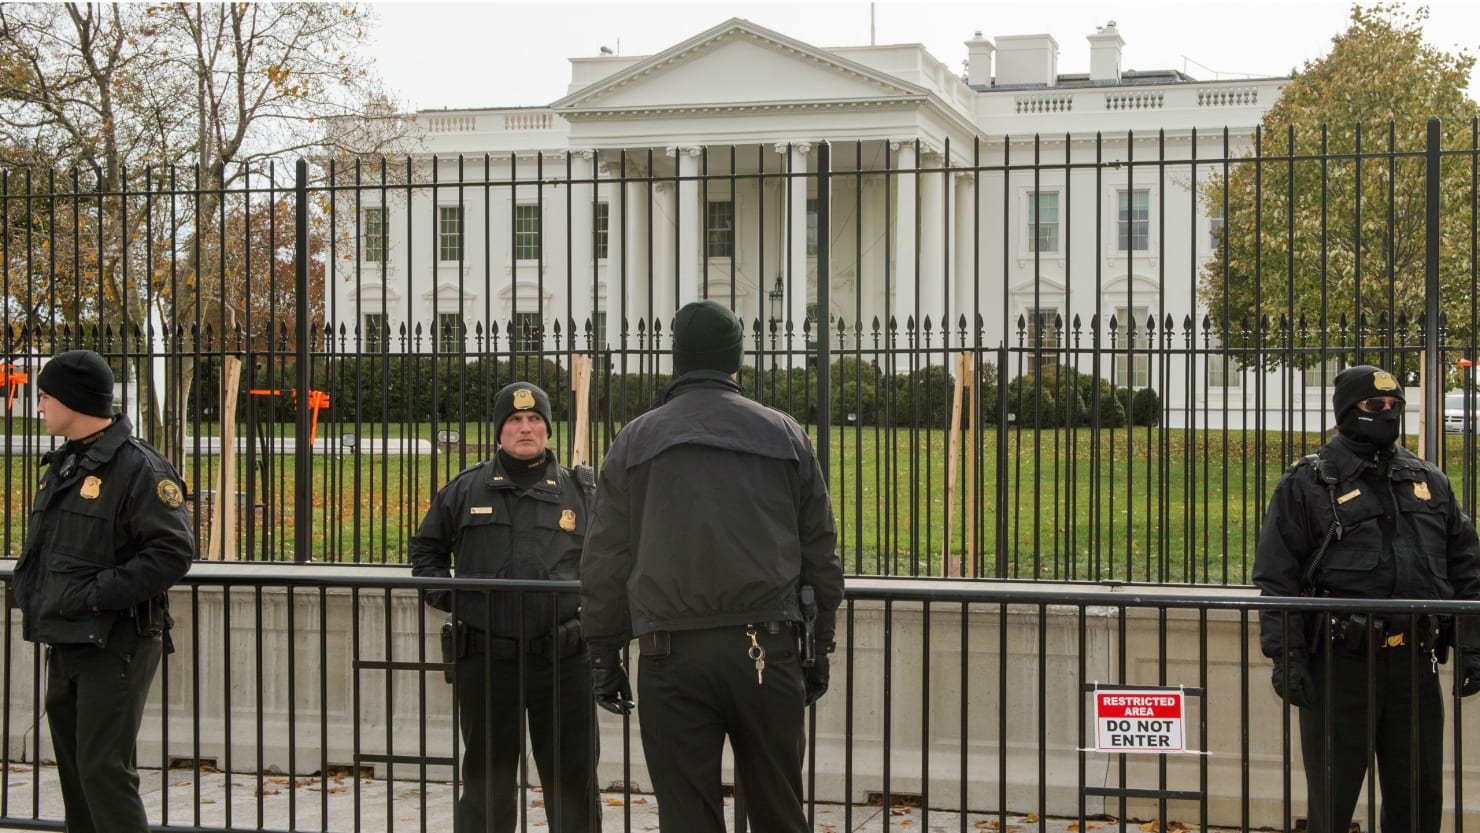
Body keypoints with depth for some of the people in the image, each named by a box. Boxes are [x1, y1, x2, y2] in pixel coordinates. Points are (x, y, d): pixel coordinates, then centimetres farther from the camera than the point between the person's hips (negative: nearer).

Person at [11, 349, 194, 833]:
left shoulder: (137, 467, -13)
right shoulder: (63, 465, 15)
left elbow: (174, 551, -21)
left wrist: (96, 594, -22)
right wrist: (30, 591, 8)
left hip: (115, 645, -9)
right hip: (65, 644, 9)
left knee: (104, 771, -11)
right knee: (75, 772, 14)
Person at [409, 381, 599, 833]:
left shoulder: (579, 492, 7)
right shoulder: (465, 490, 8)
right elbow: (426, 548, 20)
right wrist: (445, 595, 5)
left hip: (562, 660, 0)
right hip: (486, 660, 1)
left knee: (572, 779, 3)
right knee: (487, 780, 11)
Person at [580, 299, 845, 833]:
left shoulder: (636, 441, 7)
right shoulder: (785, 436, 9)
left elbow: (605, 563, 5)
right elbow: (820, 554, 10)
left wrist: (604, 657, 12)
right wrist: (819, 648, 18)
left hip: (671, 654, -1)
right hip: (765, 649, 1)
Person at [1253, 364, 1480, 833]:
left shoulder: (1430, 482, 13)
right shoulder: (1307, 485, 0)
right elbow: (1277, 578, -4)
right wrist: (1286, 656, -12)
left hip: (1414, 664, 4)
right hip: (1339, 665, -4)